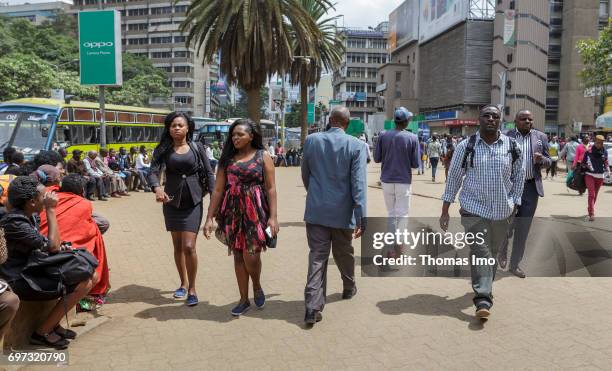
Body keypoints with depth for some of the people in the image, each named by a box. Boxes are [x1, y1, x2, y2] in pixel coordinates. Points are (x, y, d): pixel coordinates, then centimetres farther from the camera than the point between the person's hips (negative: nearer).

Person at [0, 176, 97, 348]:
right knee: (82, 285, -20)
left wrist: (60, 247, -6)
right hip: (20, 281, -9)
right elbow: (52, 246, -24)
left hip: (33, 271, 10)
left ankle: (53, 324, 9)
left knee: (92, 276, 2)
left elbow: (44, 245, 16)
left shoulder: (28, 217, 9)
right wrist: (51, 210, -20)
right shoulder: (14, 222, -22)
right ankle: (41, 333, -5)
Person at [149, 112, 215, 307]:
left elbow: (209, 173, 0)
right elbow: (153, 172, -11)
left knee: (189, 247, -10)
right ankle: (183, 283, 31)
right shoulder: (163, 149, 1)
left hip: (193, 202, -2)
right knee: (177, 246, 12)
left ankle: (192, 289, 6)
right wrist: (157, 188, -33)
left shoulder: (197, 147, 0)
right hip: (172, 202, 2)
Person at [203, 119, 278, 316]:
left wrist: (273, 216, -13)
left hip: (255, 211, -3)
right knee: (238, 256, 8)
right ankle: (244, 299, 22)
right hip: (233, 211, 4)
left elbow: (271, 188, -4)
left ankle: (257, 287, 22)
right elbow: (218, 189, 7)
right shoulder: (227, 158, 9)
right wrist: (209, 218, 3)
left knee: (251, 255, -9)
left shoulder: (263, 156, 0)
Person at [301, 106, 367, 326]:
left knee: (317, 256, 4)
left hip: (316, 210, 1)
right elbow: (358, 183, -15)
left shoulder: (311, 140, -1)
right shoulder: (356, 145, -9)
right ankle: (349, 288, 43)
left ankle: (313, 306, -4)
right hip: (342, 212, -1)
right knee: (344, 253, 20)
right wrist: (361, 217, -14)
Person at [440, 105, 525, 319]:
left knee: (493, 252, 14)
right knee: (481, 252, -11)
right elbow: (454, 177, 0)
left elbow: (518, 177, 12)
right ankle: (483, 299, -10)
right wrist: (445, 211, -1)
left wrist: (514, 203, 8)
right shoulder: (466, 146, -3)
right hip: (474, 209, -3)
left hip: (502, 211, 3)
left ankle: (485, 288, 35)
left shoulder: (512, 147, 2)